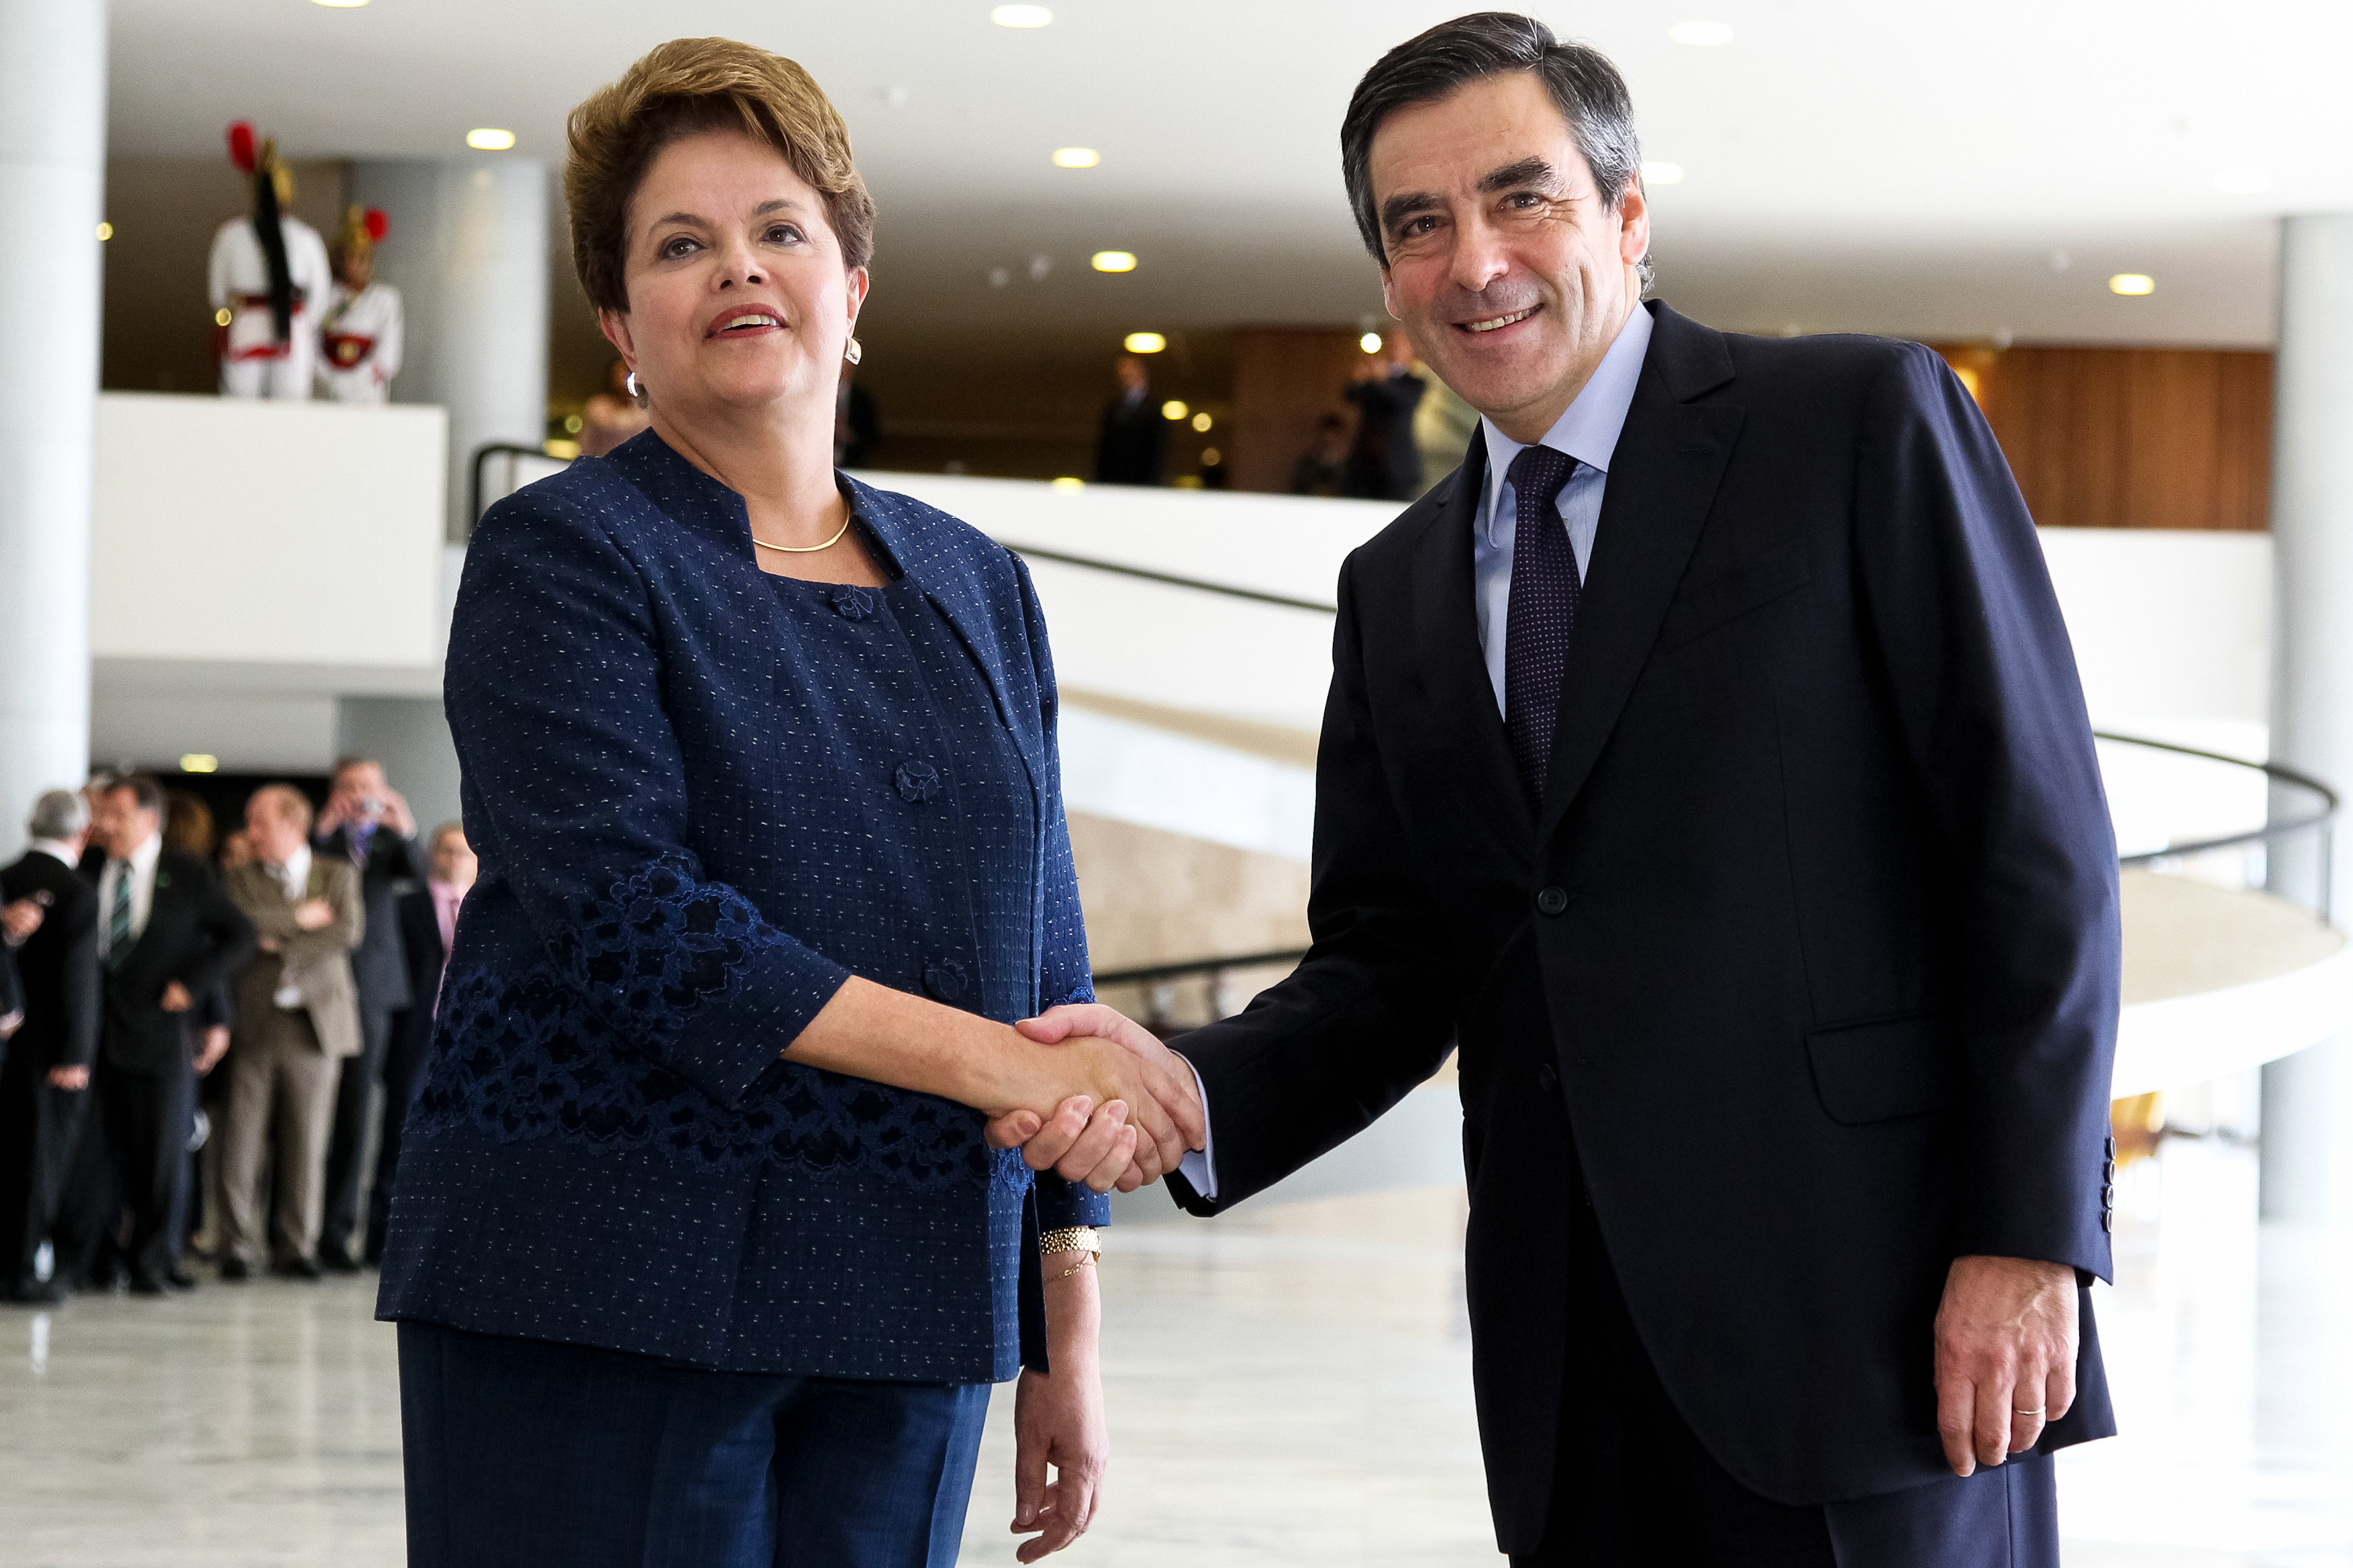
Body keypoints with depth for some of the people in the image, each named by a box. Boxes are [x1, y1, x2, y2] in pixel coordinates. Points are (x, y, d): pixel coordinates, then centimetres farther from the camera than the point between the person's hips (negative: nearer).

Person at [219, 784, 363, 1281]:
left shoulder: (339, 875, 9)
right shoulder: (241, 880, 10)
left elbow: (348, 930, -7)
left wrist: (280, 943, -8)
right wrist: (299, 917, -9)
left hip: (316, 1021, 0)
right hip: (254, 1022, 0)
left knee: (307, 1142, 2)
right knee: (242, 1141, -4)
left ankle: (297, 1247, 9)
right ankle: (238, 1247, 1)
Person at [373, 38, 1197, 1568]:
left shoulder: (976, 588, 14)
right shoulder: (564, 556, -2)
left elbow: (1050, 968, 16)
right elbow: (627, 912, -16)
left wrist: (1068, 1336, 11)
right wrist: (998, 1063, -20)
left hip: (903, 1326, 5)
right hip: (603, 1306, -4)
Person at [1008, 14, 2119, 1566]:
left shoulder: (1865, 424, -1)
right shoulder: (1397, 591, 16)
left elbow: (2038, 840, -6)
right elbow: (1390, 964, 14)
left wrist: (2026, 1238, -12)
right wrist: (1191, 1092, -7)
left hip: (1874, 1306, -5)